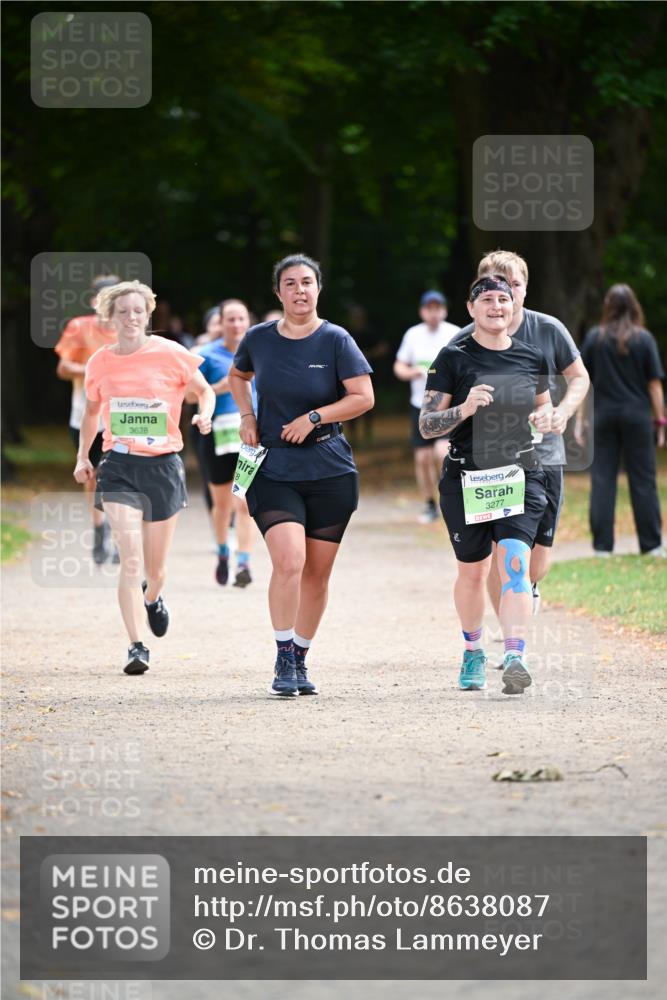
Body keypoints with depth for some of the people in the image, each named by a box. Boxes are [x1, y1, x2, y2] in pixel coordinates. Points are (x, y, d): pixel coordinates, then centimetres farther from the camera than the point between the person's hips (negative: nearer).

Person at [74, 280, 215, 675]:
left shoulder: (171, 355, -6)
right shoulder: (100, 363, 2)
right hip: (119, 466, 0)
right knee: (130, 559, -16)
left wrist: (205, 416, -12)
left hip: (162, 465, 0)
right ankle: (137, 647, -16)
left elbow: (205, 391, 8)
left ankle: (152, 598, 48)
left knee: (155, 568, 11)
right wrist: (83, 456, 16)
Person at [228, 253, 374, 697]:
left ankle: (300, 659, 23)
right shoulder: (260, 338, 2)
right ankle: (283, 661, -7)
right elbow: (237, 376, 23)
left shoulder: (335, 340, -4)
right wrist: (247, 416, 7)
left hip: (330, 472, 0)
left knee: (317, 574, 6)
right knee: (289, 561, -18)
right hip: (274, 472, 0)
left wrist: (313, 417, -14)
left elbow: (364, 397, -6)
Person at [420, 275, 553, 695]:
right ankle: (474, 652, 35)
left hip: (521, 475, 1)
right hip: (466, 479, -1)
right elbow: (426, 425, -4)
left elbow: (543, 406, 24)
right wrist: (464, 409, -21)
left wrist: (546, 418, 0)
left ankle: (515, 658, -26)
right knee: (472, 571, 12)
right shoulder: (453, 358, -2)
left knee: (515, 563, -18)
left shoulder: (533, 357, 7)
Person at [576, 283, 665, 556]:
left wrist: (579, 421, 7)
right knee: (643, 480, 6)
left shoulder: (594, 338, 1)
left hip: (604, 416, 1)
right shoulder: (644, 339, -2)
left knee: (602, 480, 4)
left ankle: (602, 544, 2)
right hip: (637, 415, -1)